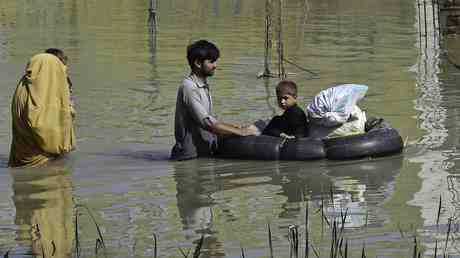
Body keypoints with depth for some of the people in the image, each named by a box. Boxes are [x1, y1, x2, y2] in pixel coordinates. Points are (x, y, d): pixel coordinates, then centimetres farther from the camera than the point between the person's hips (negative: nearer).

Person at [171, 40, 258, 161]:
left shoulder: (204, 87, 16)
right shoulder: (188, 88, -14)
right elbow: (206, 123, -21)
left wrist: (233, 126, 6)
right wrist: (241, 132, -18)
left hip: (205, 152, 8)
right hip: (191, 155, -8)